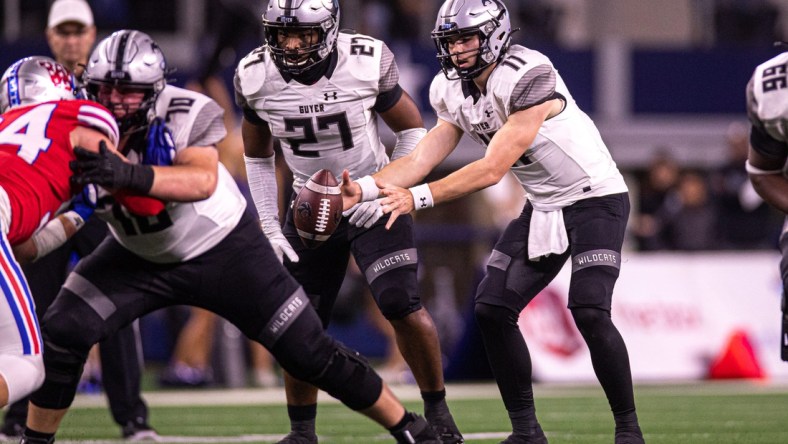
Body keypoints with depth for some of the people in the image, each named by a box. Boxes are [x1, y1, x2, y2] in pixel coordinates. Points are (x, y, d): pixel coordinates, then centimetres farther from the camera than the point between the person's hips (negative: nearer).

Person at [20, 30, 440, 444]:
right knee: (60, 334, -15)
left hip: (223, 249, -3)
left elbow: (202, 182, -47)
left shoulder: (188, 113, -28)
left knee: (307, 351, -2)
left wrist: (130, 175, -62)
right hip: (140, 256, 3)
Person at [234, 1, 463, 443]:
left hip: (372, 202, -3)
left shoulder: (367, 63, -20)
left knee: (402, 304, -18)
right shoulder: (256, 78, -12)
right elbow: (258, 157, 6)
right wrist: (271, 227, 1)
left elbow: (413, 130, -4)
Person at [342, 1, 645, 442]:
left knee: (589, 311, -22)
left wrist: (418, 198, -35)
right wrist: (363, 188, -21)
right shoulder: (453, 92, -1)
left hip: (596, 198, -8)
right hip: (543, 207, 8)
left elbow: (492, 170, -30)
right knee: (492, 309, -2)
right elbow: (421, 159, -5)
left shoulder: (528, 78, -27)